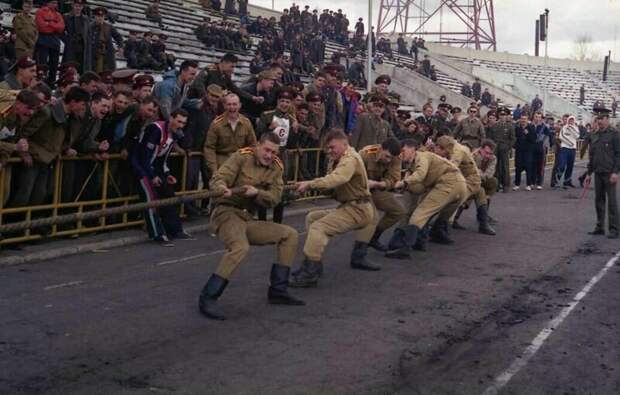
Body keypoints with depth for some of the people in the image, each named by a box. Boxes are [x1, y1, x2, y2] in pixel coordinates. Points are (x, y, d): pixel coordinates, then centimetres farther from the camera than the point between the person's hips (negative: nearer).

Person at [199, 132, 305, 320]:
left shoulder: (276, 167, 8)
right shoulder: (241, 157, -8)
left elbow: (274, 198, -3)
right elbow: (217, 180, -17)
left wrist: (257, 192, -24)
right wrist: (223, 189, -41)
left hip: (248, 219, 7)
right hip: (227, 213, -7)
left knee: (290, 235, 3)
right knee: (240, 247, -35)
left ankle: (278, 290, 7)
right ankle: (207, 298, -26)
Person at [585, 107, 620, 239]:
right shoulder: (594, 136, 12)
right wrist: (589, 173, 15)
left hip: (609, 173, -6)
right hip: (598, 173, 6)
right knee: (598, 200, 9)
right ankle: (600, 227, 17)